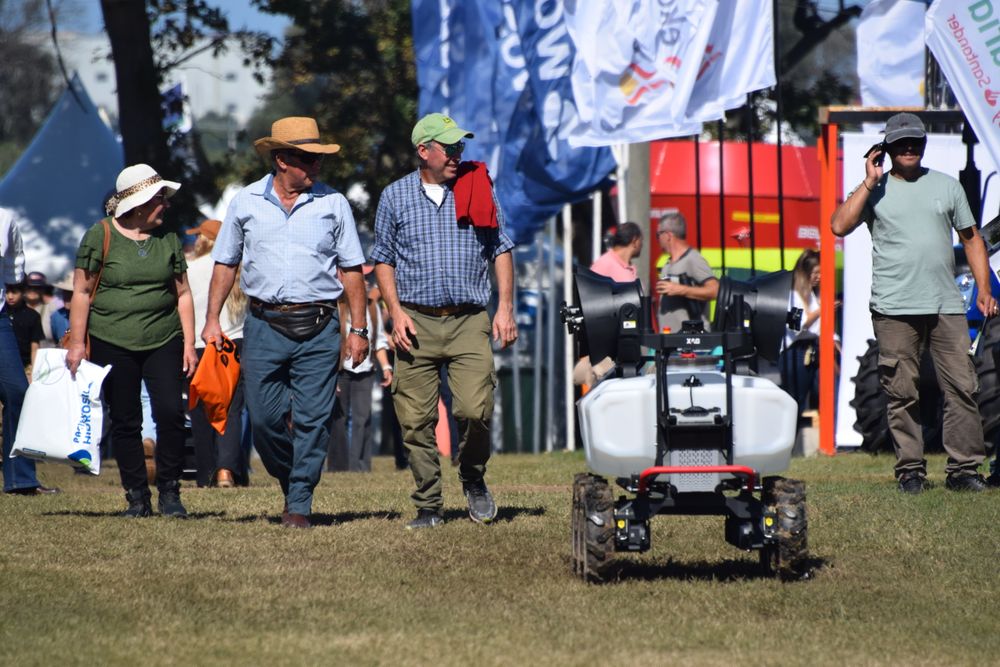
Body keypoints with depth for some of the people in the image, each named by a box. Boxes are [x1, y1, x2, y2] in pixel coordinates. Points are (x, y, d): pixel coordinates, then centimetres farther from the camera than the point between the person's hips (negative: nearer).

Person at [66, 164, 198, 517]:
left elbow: (182, 294, 14)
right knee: (125, 422, 1)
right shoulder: (100, 236, -2)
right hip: (112, 344, -2)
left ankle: (169, 491, -1)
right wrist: (77, 342, -5)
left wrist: (189, 343, 7)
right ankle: (137, 496, 9)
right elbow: (82, 291, 0)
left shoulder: (168, 239, 10)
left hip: (163, 342, 2)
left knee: (170, 412, -12)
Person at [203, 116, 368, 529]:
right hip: (264, 324, 1)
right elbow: (225, 263, 13)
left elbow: (351, 270, 9)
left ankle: (300, 505, 2)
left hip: (318, 328, -1)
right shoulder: (246, 203, 7)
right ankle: (289, 478, 25)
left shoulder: (332, 204, 6)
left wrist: (358, 329, 4)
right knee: (264, 418, 0)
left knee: (312, 419, -4)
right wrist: (212, 319, 5)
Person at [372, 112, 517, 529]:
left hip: (469, 322, 0)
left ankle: (473, 480, 12)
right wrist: (396, 311, -2)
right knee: (416, 420, -2)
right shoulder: (395, 197, 8)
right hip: (416, 322, 0)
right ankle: (428, 506, 8)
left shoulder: (477, 189, 9)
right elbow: (383, 260, 11)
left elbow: (500, 251, 12)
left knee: (475, 409, -14)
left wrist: (505, 308, 2)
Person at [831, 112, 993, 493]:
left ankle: (964, 468, -1)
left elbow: (971, 237, 19)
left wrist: (984, 288, 10)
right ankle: (910, 469, 6)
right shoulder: (875, 190, 7)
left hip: (946, 305, 2)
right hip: (893, 308, -2)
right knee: (902, 393, -1)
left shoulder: (946, 186, 15)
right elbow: (840, 226, -7)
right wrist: (869, 183, -7)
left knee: (961, 387, -5)